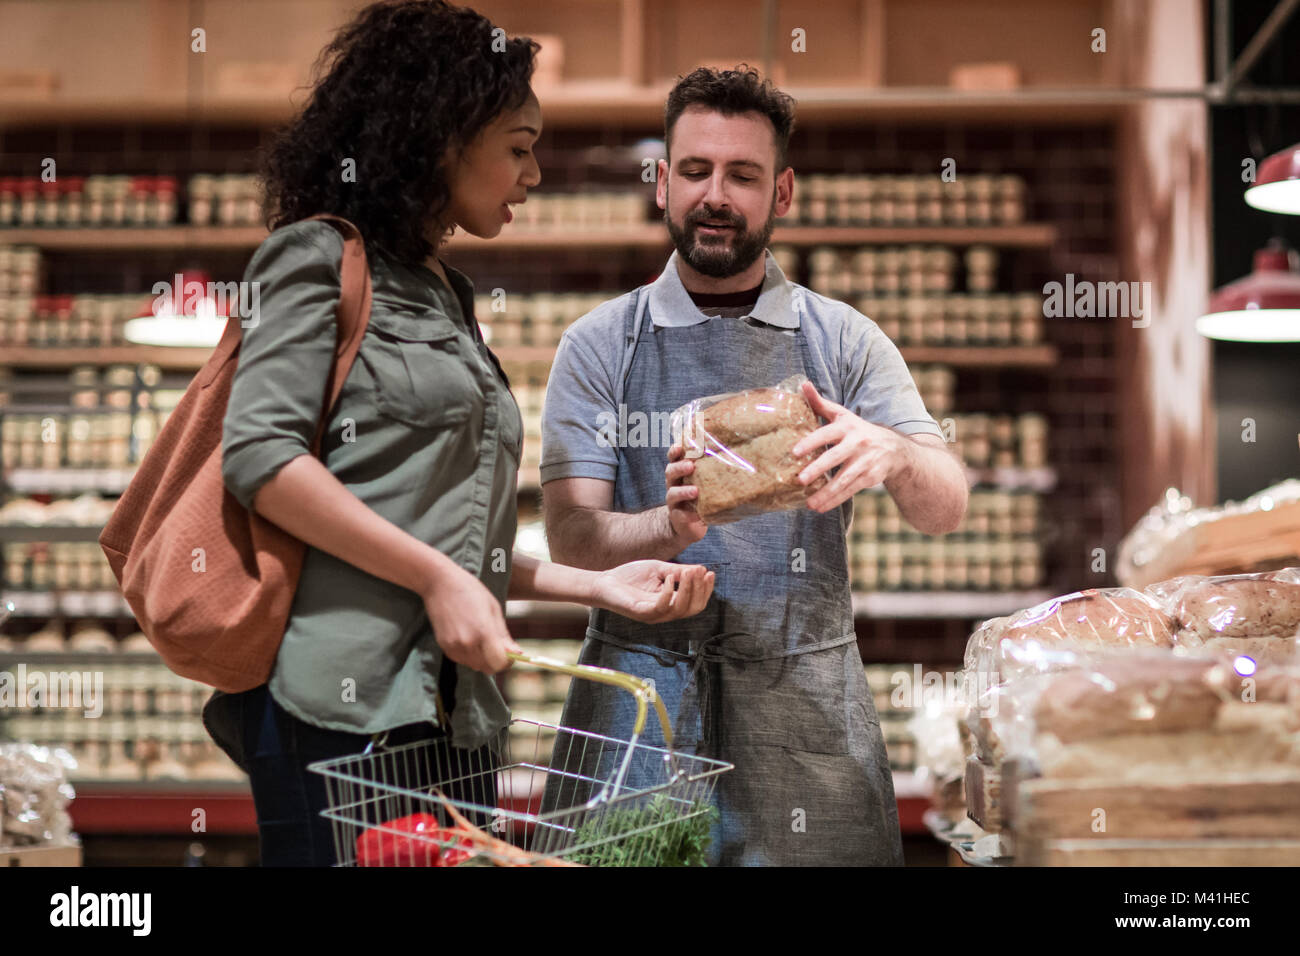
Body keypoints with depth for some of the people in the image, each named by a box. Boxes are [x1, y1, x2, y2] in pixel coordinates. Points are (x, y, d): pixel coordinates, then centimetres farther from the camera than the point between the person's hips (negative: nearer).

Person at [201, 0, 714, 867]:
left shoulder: (448, 299, 22)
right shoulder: (325, 258, 0)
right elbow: (255, 451, -14)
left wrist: (599, 585, 12)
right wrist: (436, 578, -15)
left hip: (454, 714, 8)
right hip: (343, 706, -7)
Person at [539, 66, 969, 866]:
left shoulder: (844, 341, 8)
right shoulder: (601, 344, 5)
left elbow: (946, 509, -1)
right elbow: (572, 537, -3)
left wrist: (889, 453, -24)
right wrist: (672, 527, -25)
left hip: (807, 698, 1)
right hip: (641, 689, 0)